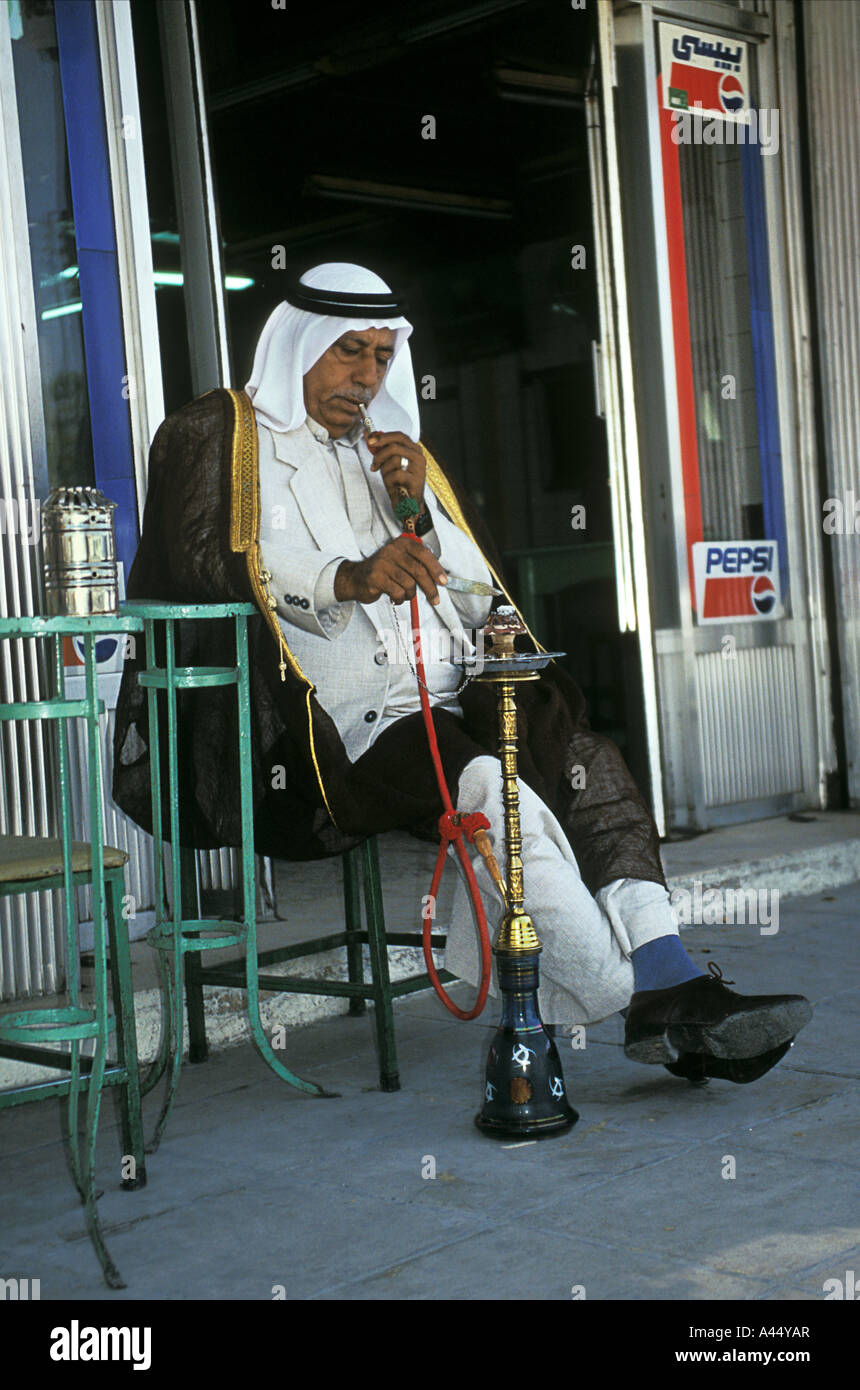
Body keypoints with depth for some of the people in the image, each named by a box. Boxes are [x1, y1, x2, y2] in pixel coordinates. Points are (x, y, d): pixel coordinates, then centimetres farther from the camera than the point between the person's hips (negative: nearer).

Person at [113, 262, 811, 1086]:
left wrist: (421, 507, 4)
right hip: (326, 723, -5)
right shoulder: (219, 432, 13)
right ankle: (655, 1008, -32)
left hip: (444, 699, 6)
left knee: (588, 760, -26)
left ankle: (669, 981, -39)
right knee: (486, 787, -33)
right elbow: (202, 565, -8)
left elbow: (483, 603, 22)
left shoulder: (398, 451, 29)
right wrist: (347, 578, -23)